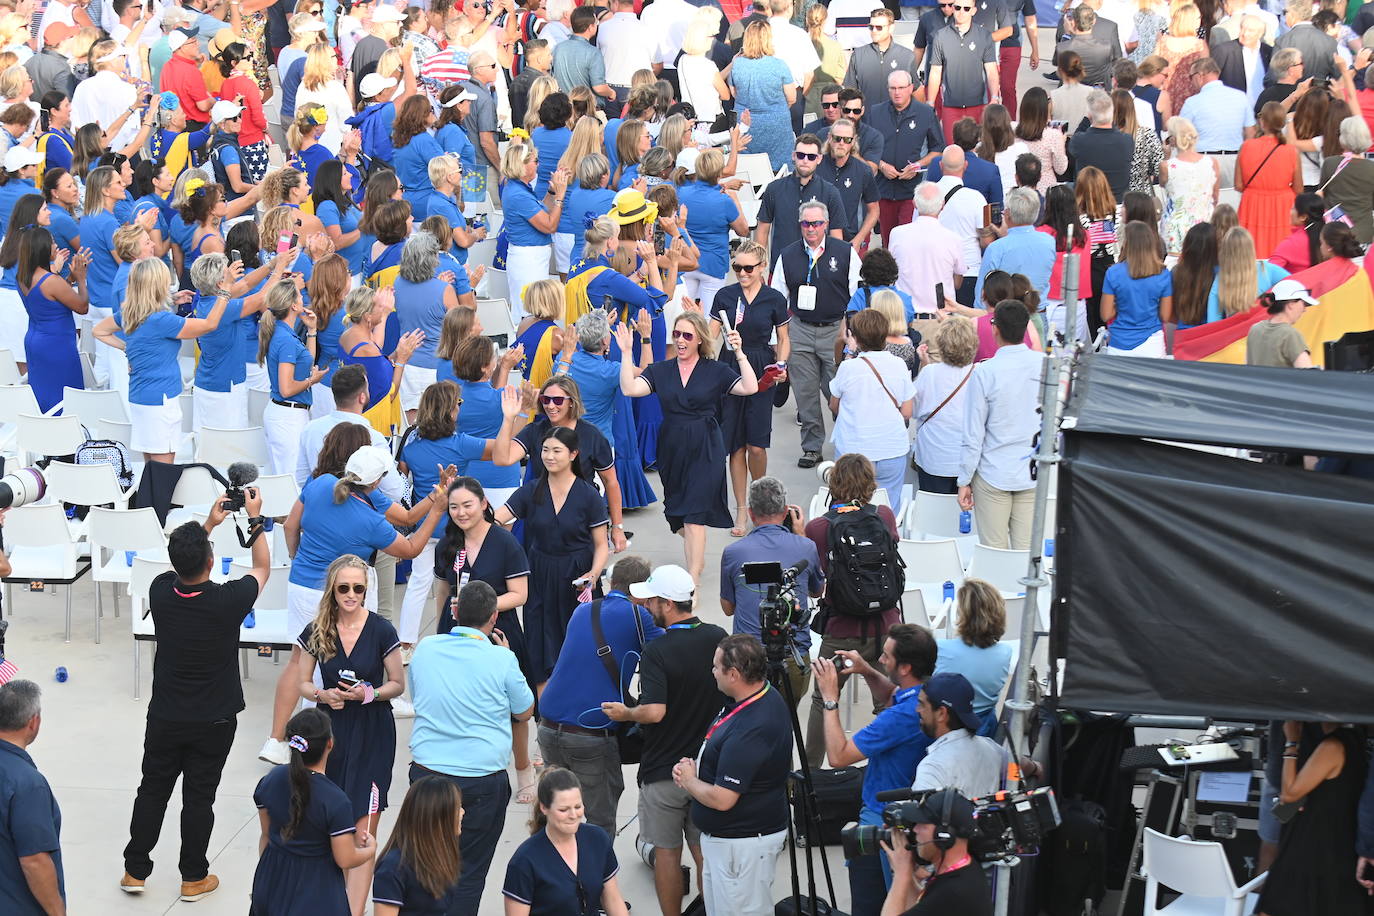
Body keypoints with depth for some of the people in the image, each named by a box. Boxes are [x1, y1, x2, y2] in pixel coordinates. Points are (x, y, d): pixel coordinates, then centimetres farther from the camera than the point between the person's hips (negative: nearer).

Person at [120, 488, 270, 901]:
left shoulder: (161, 592, -16)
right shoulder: (227, 601, -24)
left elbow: (182, 567, 10)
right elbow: (262, 568, -3)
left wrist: (209, 523, 12)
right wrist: (255, 518, 4)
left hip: (165, 718, 2)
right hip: (213, 721, -2)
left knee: (153, 790, 15)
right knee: (199, 797, 9)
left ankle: (135, 871, 23)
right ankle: (194, 878, 20)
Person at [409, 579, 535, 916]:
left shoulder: (425, 649, 0)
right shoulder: (501, 659, -11)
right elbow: (525, 712, 4)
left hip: (426, 771, 4)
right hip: (481, 778, -3)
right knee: (468, 873, 5)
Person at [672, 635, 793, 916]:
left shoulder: (750, 731, -31)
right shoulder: (766, 697, 1)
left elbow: (721, 799, -28)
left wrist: (689, 780, -8)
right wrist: (694, 766, 1)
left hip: (743, 844, -11)